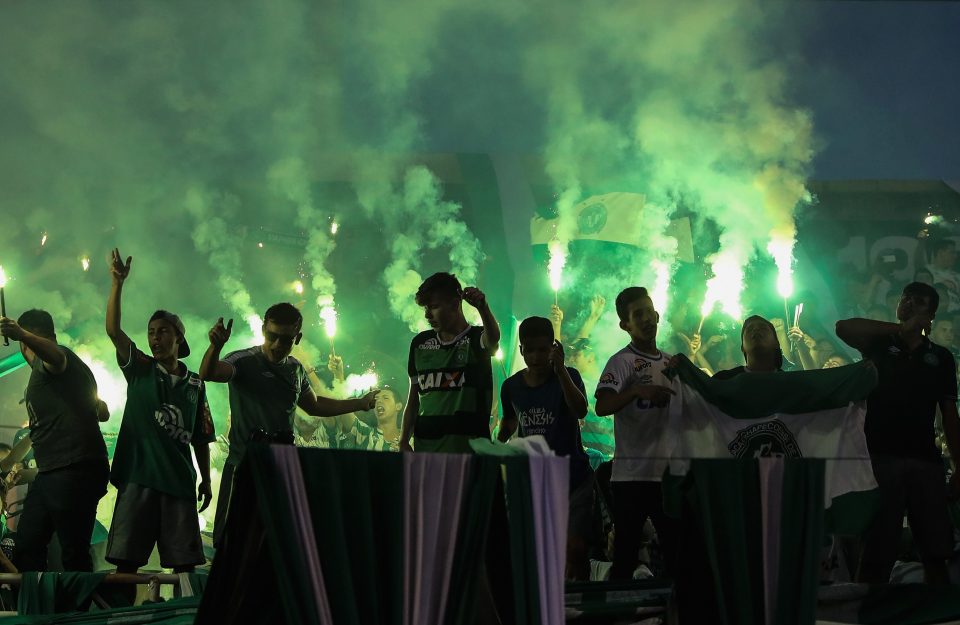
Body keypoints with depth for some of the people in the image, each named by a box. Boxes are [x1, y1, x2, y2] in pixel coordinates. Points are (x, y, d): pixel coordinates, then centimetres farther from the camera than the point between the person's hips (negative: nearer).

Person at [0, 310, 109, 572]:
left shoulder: (48, 359, -3)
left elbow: (55, 355, -31)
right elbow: (102, 411, 35)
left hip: (75, 469, -10)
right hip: (50, 473, 10)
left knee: (74, 554, -12)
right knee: (25, 549, 6)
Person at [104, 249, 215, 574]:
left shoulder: (195, 384, 11)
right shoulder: (140, 370, 6)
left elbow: (201, 437, 14)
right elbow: (113, 330, -8)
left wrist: (206, 479, 9)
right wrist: (117, 284, -19)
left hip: (180, 479, 2)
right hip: (138, 475, -1)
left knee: (184, 560, 1)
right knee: (127, 558, -4)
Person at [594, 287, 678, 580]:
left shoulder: (670, 363, 15)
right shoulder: (621, 362, -5)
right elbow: (601, 407, -21)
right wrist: (636, 391, -34)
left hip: (668, 472, 6)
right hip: (632, 475, -6)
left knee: (676, 550, 8)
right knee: (626, 555, -4)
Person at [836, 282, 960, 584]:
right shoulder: (880, 344, 11)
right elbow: (843, 328, -9)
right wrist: (900, 328, -10)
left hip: (925, 460, 2)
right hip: (881, 457, -2)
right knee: (876, 553, -5)